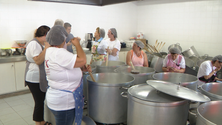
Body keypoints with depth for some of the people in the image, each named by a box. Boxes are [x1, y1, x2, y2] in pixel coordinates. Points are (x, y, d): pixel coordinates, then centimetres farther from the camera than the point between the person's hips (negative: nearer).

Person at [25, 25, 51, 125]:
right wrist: (46, 47, -25)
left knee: (41, 101, 16)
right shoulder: (34, 44, -18)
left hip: (41, 78, 10)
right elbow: (38, 60, -26)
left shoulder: (41, 43, 13)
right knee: (39, 102, -2)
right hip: (35, 79, -10)